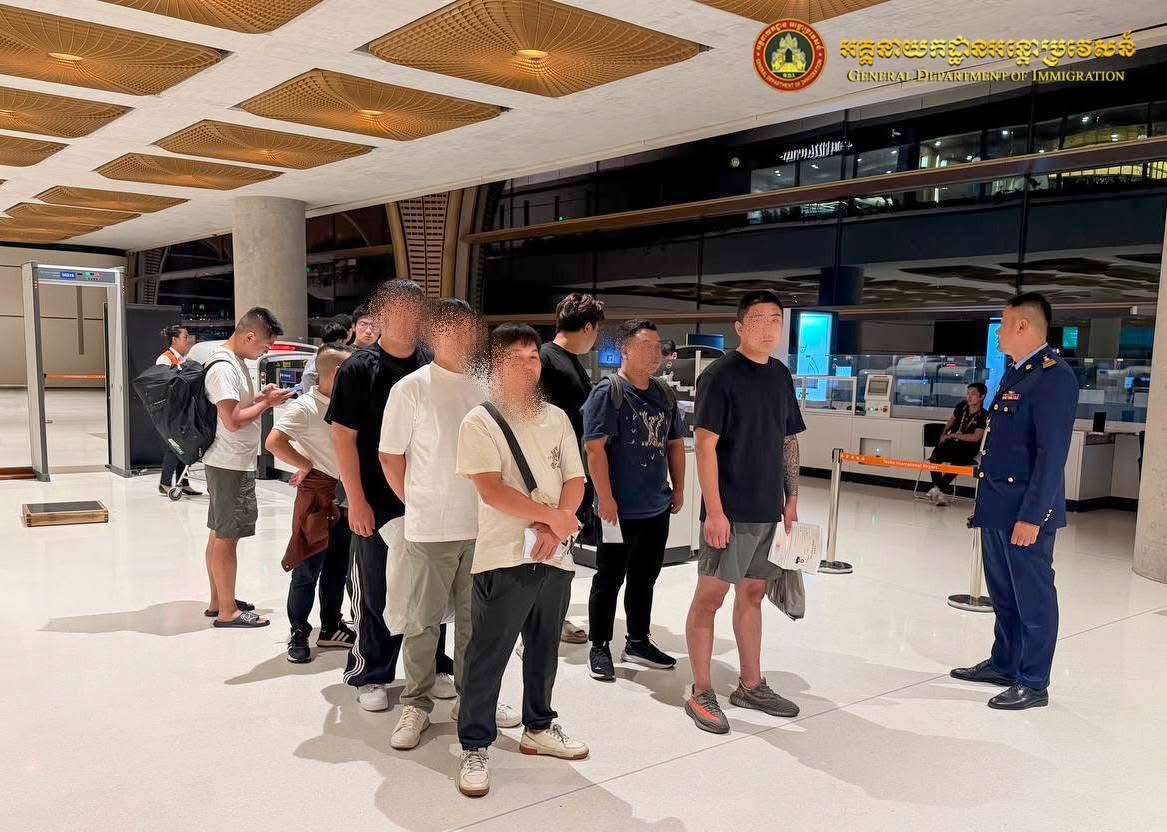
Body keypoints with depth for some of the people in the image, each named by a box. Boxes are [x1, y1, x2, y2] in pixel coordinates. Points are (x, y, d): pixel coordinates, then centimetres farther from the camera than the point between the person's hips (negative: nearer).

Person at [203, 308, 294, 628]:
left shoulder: (236, 361, 11)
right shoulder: (223, 367, -20)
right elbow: (233, 420, -24)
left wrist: (261, 395, 6)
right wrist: (267, 402, -13)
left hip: (235, 462, 10)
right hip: (230, 465, -10)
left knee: (219, 533, 16)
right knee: (227, 537, -3)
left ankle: (218, 601, 26)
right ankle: (227, 611, 5)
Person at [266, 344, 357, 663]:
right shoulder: (306, 406, -14)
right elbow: (273, 442, -24)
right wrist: (306, 465, -14)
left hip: (345, 495, 7)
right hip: (318, 495, -7)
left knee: (338, 568, 16)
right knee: (309, 570, 2)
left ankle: (330, 628, 29)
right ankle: (298, 633, 15)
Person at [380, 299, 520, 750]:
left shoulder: (481, 390, 6)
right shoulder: (411, 388, -8)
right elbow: (390, 457, -4)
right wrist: (418, 505, 0)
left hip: (479, 527, 5)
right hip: (430, 529, -4)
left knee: (475, 618, 15)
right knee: (423, 622, 6)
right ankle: (416, 706, 22)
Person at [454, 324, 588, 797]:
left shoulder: (556, 418, 9)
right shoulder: (480, 422, -7)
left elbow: (575, 480, 7)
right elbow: (491, 491, -16)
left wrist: (553, 529, -10)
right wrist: (554, 517, -13)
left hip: (555, 557, 6)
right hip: (504, 559, -5)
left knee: (544, 648, 19)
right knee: (487, 657, 1)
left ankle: (538, 727, 36)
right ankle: (475, 747, 14)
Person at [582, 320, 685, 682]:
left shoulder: (664, 394, 11)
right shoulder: (608, 392, -11)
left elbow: (675, 444, 20)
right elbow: (595, 447, -17)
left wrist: (678, 489, 15)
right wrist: (606, 498, -19)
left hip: (657, 508, 7)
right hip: (620, 509, -7)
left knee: (645, 578, 17)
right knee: (609, 580, 4)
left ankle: (638, 642, 31)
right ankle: (600, 648, 17)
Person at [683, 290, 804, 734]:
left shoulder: (781, 376, 10)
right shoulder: (720, 375, -10)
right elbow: (705, 445, -14)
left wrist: (792, 499, 12)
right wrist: (714, 510, -18)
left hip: (769, 510, 7)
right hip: (729, 510, -7)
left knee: (752, 593, 16)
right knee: (710, 595, 1)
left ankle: (751, 685, 28)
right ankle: (701, 693, 12)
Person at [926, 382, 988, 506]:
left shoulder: (984, 416, -10)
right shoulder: (961, 407, 6)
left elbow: (976, 437, -19)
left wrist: (953, 435, -17)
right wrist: (944, 434, 10)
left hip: (967, 450, -4)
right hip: (951, 444, 4)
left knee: (957, 462, -36)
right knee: (935, 455, -28)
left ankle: (937, 488, -25)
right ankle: (937, 489, -31)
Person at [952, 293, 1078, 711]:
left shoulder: (1054, 376, -16)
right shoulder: (1013, 374, 14)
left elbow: (1052, 453, -20)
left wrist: (1032, 516, -22)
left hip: (1025, 511, -9)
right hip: (996, 507, 9)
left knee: (1033, 598, 3)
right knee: (1003, 594, 19)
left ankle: (1033, 684, 14)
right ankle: (1003, 664, 33)